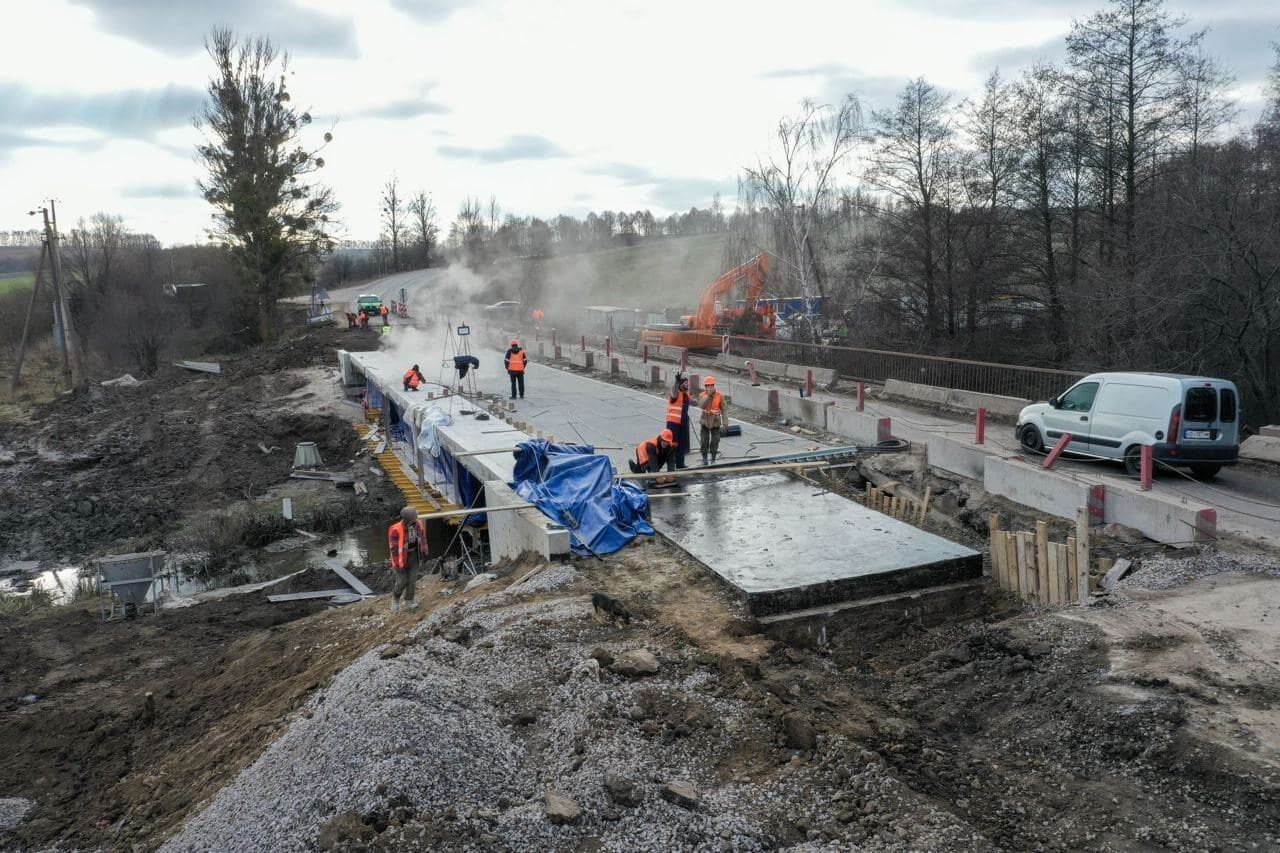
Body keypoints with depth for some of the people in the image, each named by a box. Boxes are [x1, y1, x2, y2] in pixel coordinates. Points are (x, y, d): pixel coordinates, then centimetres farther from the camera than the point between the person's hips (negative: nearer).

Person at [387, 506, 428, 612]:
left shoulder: (419, 524, -11)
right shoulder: (396, 530, -26)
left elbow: (423, 537, 7)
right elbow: (394, 548, -20)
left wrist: (424, 551, 11)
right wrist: (397, 564, -16)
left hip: (414, 555, 4)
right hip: (402, 556, -4)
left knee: (412, 579, 6)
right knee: (402, 581, 3)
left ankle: (409, 600, 24)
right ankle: (395, 597, 32)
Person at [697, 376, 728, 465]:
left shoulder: (719, 396, -7)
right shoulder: (702, 395, -5)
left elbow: (723, 410, -3)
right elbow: (701, 406, -24)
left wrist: (725, 422, -6)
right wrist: (708, 395, -26)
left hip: (716, 422, -1)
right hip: (705, 421, 1)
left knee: (715, 441, 3)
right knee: (704, 441, 3)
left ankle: (713, 459, 15)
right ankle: (704, 459, 16)